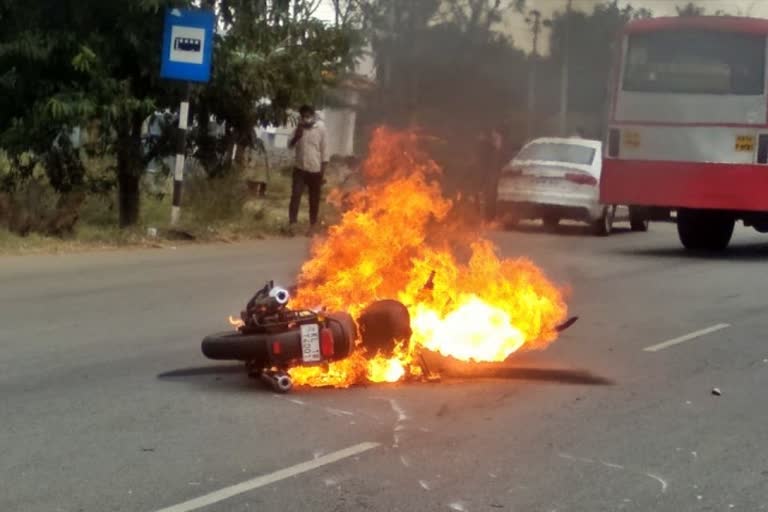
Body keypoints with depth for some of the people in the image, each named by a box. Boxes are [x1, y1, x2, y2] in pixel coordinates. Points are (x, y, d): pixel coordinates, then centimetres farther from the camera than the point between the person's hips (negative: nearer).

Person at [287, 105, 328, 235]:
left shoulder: (321, 128, -7)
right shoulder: (299, 128, 3)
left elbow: (324, 149, -5)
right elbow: (290, 146, 5)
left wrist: (323, 169, -8)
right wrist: (296, 136, -15)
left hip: (315, 169, -2)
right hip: (300, 168, 2)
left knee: (314, 199, 6)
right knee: (295, 195, -7)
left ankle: (313, 225, 17)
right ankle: (292, 222, -4)